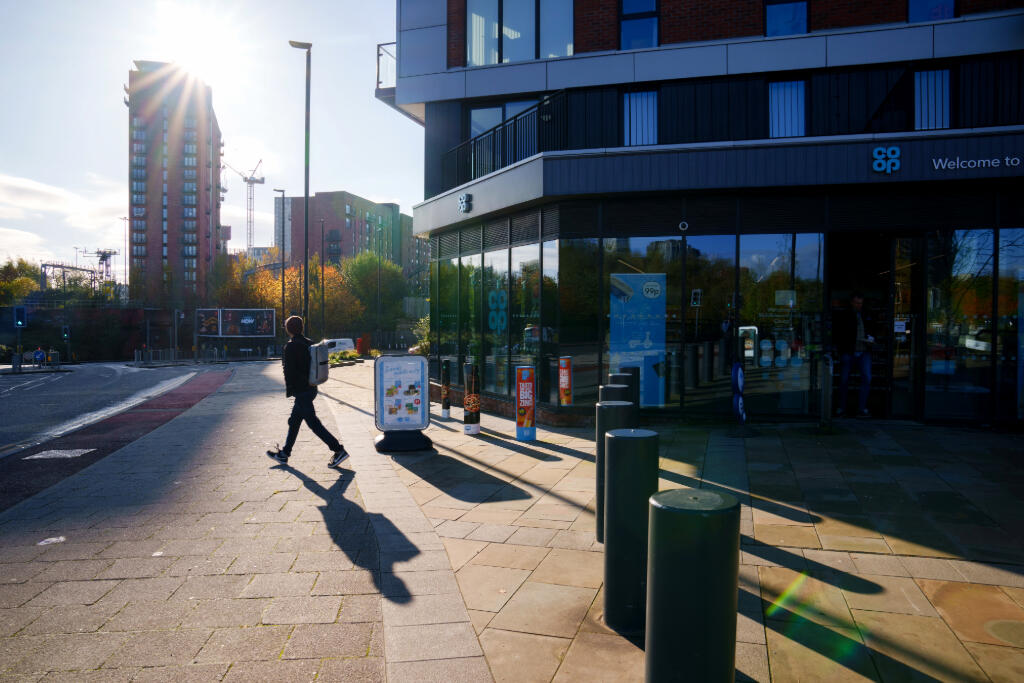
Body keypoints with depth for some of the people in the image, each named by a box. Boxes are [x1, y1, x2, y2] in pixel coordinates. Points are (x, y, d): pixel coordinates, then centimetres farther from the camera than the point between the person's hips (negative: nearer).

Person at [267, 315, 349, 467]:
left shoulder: (290, 346, -15)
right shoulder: (309, 344, 9)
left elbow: (289, 371, -18)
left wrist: (289, 391, -9)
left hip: (301, 391, -9)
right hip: (311, 388, 9)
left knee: (313, 423, -5)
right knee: (294, 421, 18)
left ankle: (339, 450, -7)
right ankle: (284, 454, 29)